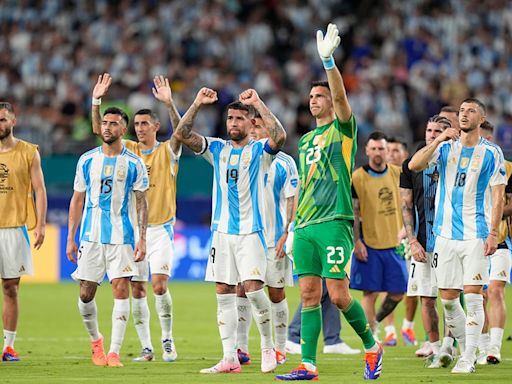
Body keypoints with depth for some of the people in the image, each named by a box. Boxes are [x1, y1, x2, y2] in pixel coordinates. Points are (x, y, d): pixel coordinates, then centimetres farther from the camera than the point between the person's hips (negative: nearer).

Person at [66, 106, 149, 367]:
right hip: (90, 236, 2)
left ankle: (114, 352, -8)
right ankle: (95, 340, 26)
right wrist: (70, 238, 6)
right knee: (86, 293, 2)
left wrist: (142, 239, -6)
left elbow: (141, 204, 3)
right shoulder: (87, 160, 7)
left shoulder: (133, 163, 1)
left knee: (121, 289, -10)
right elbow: (77, 200, 11)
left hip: (121, 237, -2)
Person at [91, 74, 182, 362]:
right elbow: (99, 130, 3)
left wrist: (169, 103, -35)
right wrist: (96, 101, -12)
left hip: (160, 228, -4)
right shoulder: (129, 151, 9)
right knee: (137, 290, 2)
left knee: (159, 285, -15)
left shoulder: (167, 151, -1)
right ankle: (146, 347, 8)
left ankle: (168, 340, 1)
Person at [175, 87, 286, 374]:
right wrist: (198, 104, -8)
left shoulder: (259, 151, 0)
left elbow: (279, 136, -22)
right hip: (222, 231, 5)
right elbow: (182, 134, 2)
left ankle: (268, 348, 1)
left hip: (250, 232, -4)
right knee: (224, 294, 1)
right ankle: (230, 358, 3)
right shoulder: (217, 149, 11)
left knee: (253, 288, -16)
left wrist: (258, 103, -21)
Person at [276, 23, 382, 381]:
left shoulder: (343, 129, 2)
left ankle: (372, 346, 12)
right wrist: (294, 224, 19)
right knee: (309, 295, 1)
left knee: (338, 295, -9)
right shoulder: (306, 140, 20)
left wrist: (328, 61, -30)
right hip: (305, 227, 6)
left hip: (334, 222, -6)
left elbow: (341, 96, -18)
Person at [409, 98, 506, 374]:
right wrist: (439, 140, -16)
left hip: (476, 235, -3)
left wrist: (493, 233, -10)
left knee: (473, 295, -10)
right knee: (448, 299, 3)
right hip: (446, 234, 3)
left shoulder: (491, 153, 1)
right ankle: (466, 350, 18)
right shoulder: (445, 148, 8)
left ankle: (468, 359, -6)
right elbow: (414, 165, -6)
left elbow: (498, 197, -1)